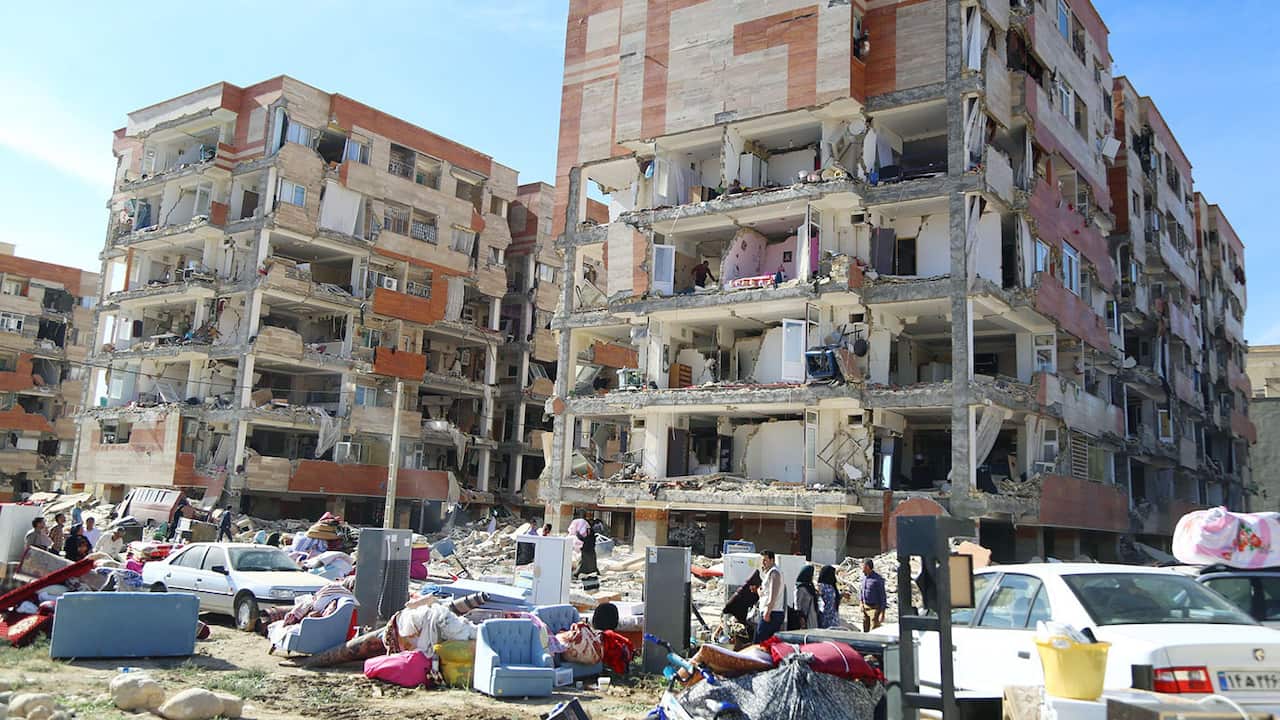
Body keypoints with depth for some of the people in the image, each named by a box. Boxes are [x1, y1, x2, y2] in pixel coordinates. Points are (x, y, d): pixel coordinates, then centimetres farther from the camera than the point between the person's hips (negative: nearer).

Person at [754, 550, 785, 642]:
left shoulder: (773, 572, -9)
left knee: (759, 641, -12)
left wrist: (767, 611, -22)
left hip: (771, 613, -10)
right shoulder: (768, 572, 22)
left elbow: (773, 594, -18)